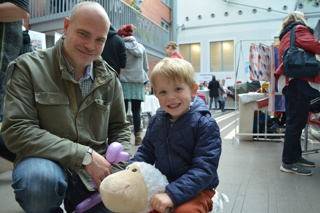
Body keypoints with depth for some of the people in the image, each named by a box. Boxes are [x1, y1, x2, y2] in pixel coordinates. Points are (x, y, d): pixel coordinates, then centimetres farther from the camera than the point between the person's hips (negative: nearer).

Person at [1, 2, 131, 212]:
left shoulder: (109, 78, 2)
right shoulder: (29, 67, -8)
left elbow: (120, 129, 8)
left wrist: (115, 172, -9)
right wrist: (83, 155, -22)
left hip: (95, 168, 4)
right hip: (47, 161, -3)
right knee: (39, 178, -34)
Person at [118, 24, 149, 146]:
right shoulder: (141, 47, 10)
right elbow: (146, 66, 12)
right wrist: (144, 80, 19)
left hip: (124, 82, -3)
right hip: (139, 82, 3)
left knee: (123, 109, 0)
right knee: (136, 110, 7)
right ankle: (137, 136, 7)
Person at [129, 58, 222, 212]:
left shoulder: (205, 124, -17)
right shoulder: (156, 121, 1)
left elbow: (204, 169, -22)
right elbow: (145, 152, 8)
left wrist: (172, 194, -31)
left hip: (197, 189, -5)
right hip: (161, 185, 5)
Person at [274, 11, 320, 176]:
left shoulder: (286, 36, 28)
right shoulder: (299, 29, 2)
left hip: (290, 81, 10)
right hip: (299, 81, -10)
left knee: (295, 121, 12)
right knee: (296, 122, -10)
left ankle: (295, 156, 19)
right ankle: (288, 162, -7)